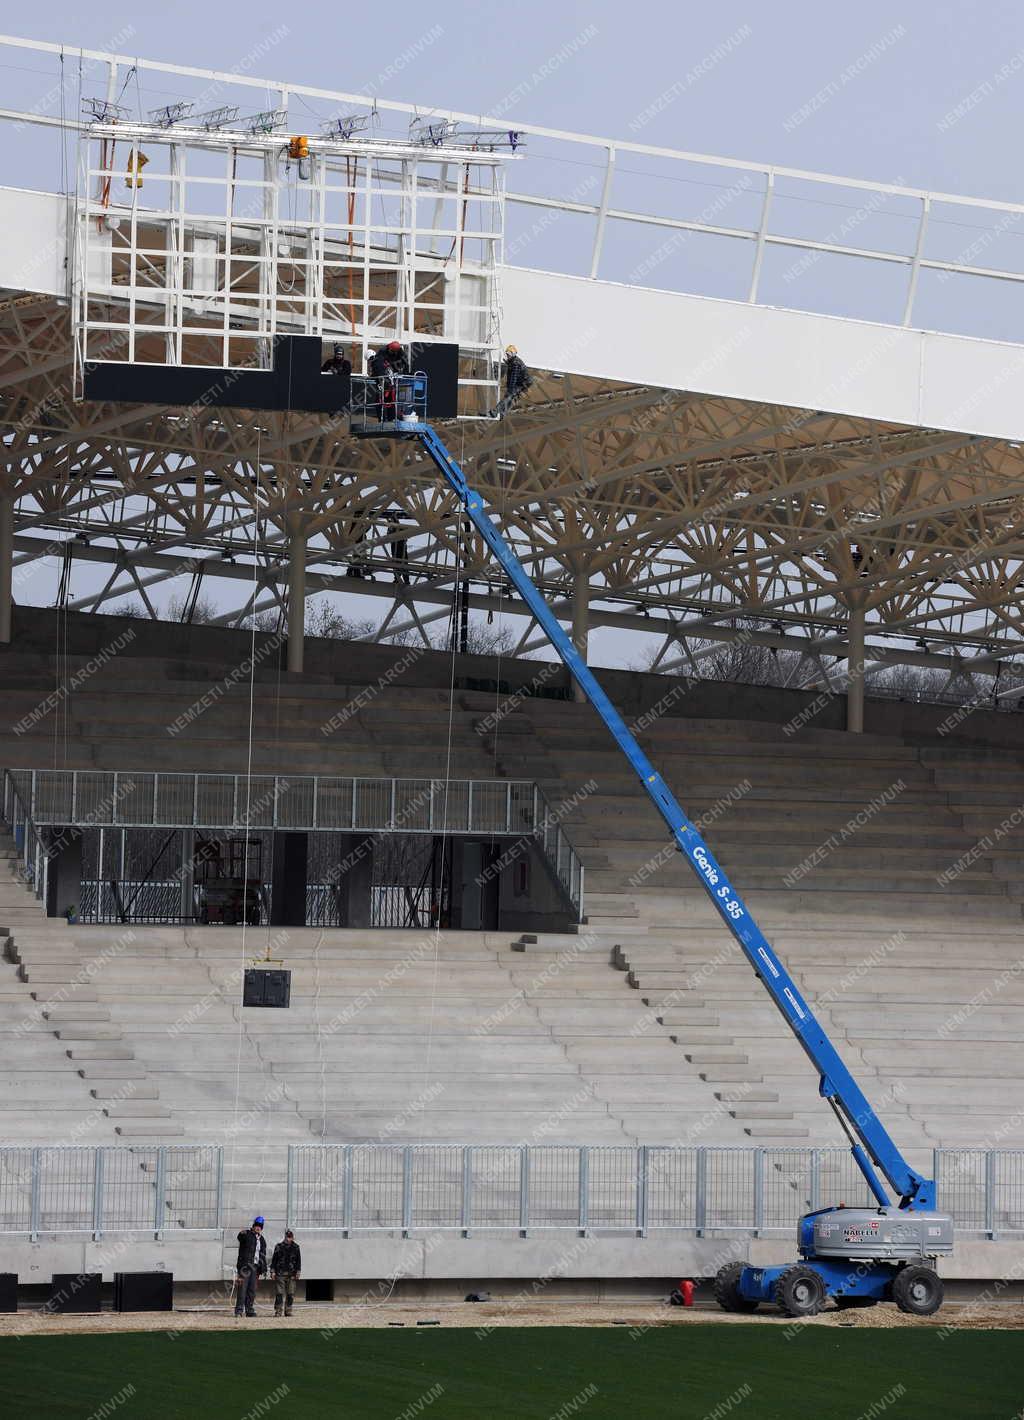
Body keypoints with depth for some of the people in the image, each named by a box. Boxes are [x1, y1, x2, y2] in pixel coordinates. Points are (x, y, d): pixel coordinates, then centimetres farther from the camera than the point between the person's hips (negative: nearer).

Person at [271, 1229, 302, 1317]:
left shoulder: (296, 1248, 9)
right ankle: (278, 1311, -6)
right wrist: (272, 1271, 0)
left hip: (291, 1274, 2)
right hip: (280, 1274, -2)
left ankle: (288, 1310, 8)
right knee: (279, 1293, -6)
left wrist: (297, 1272, 4)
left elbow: (298, 1261, 11)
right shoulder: (279, 1246, 5)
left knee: (290, 1294, 1)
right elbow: (274, 1259, 7)